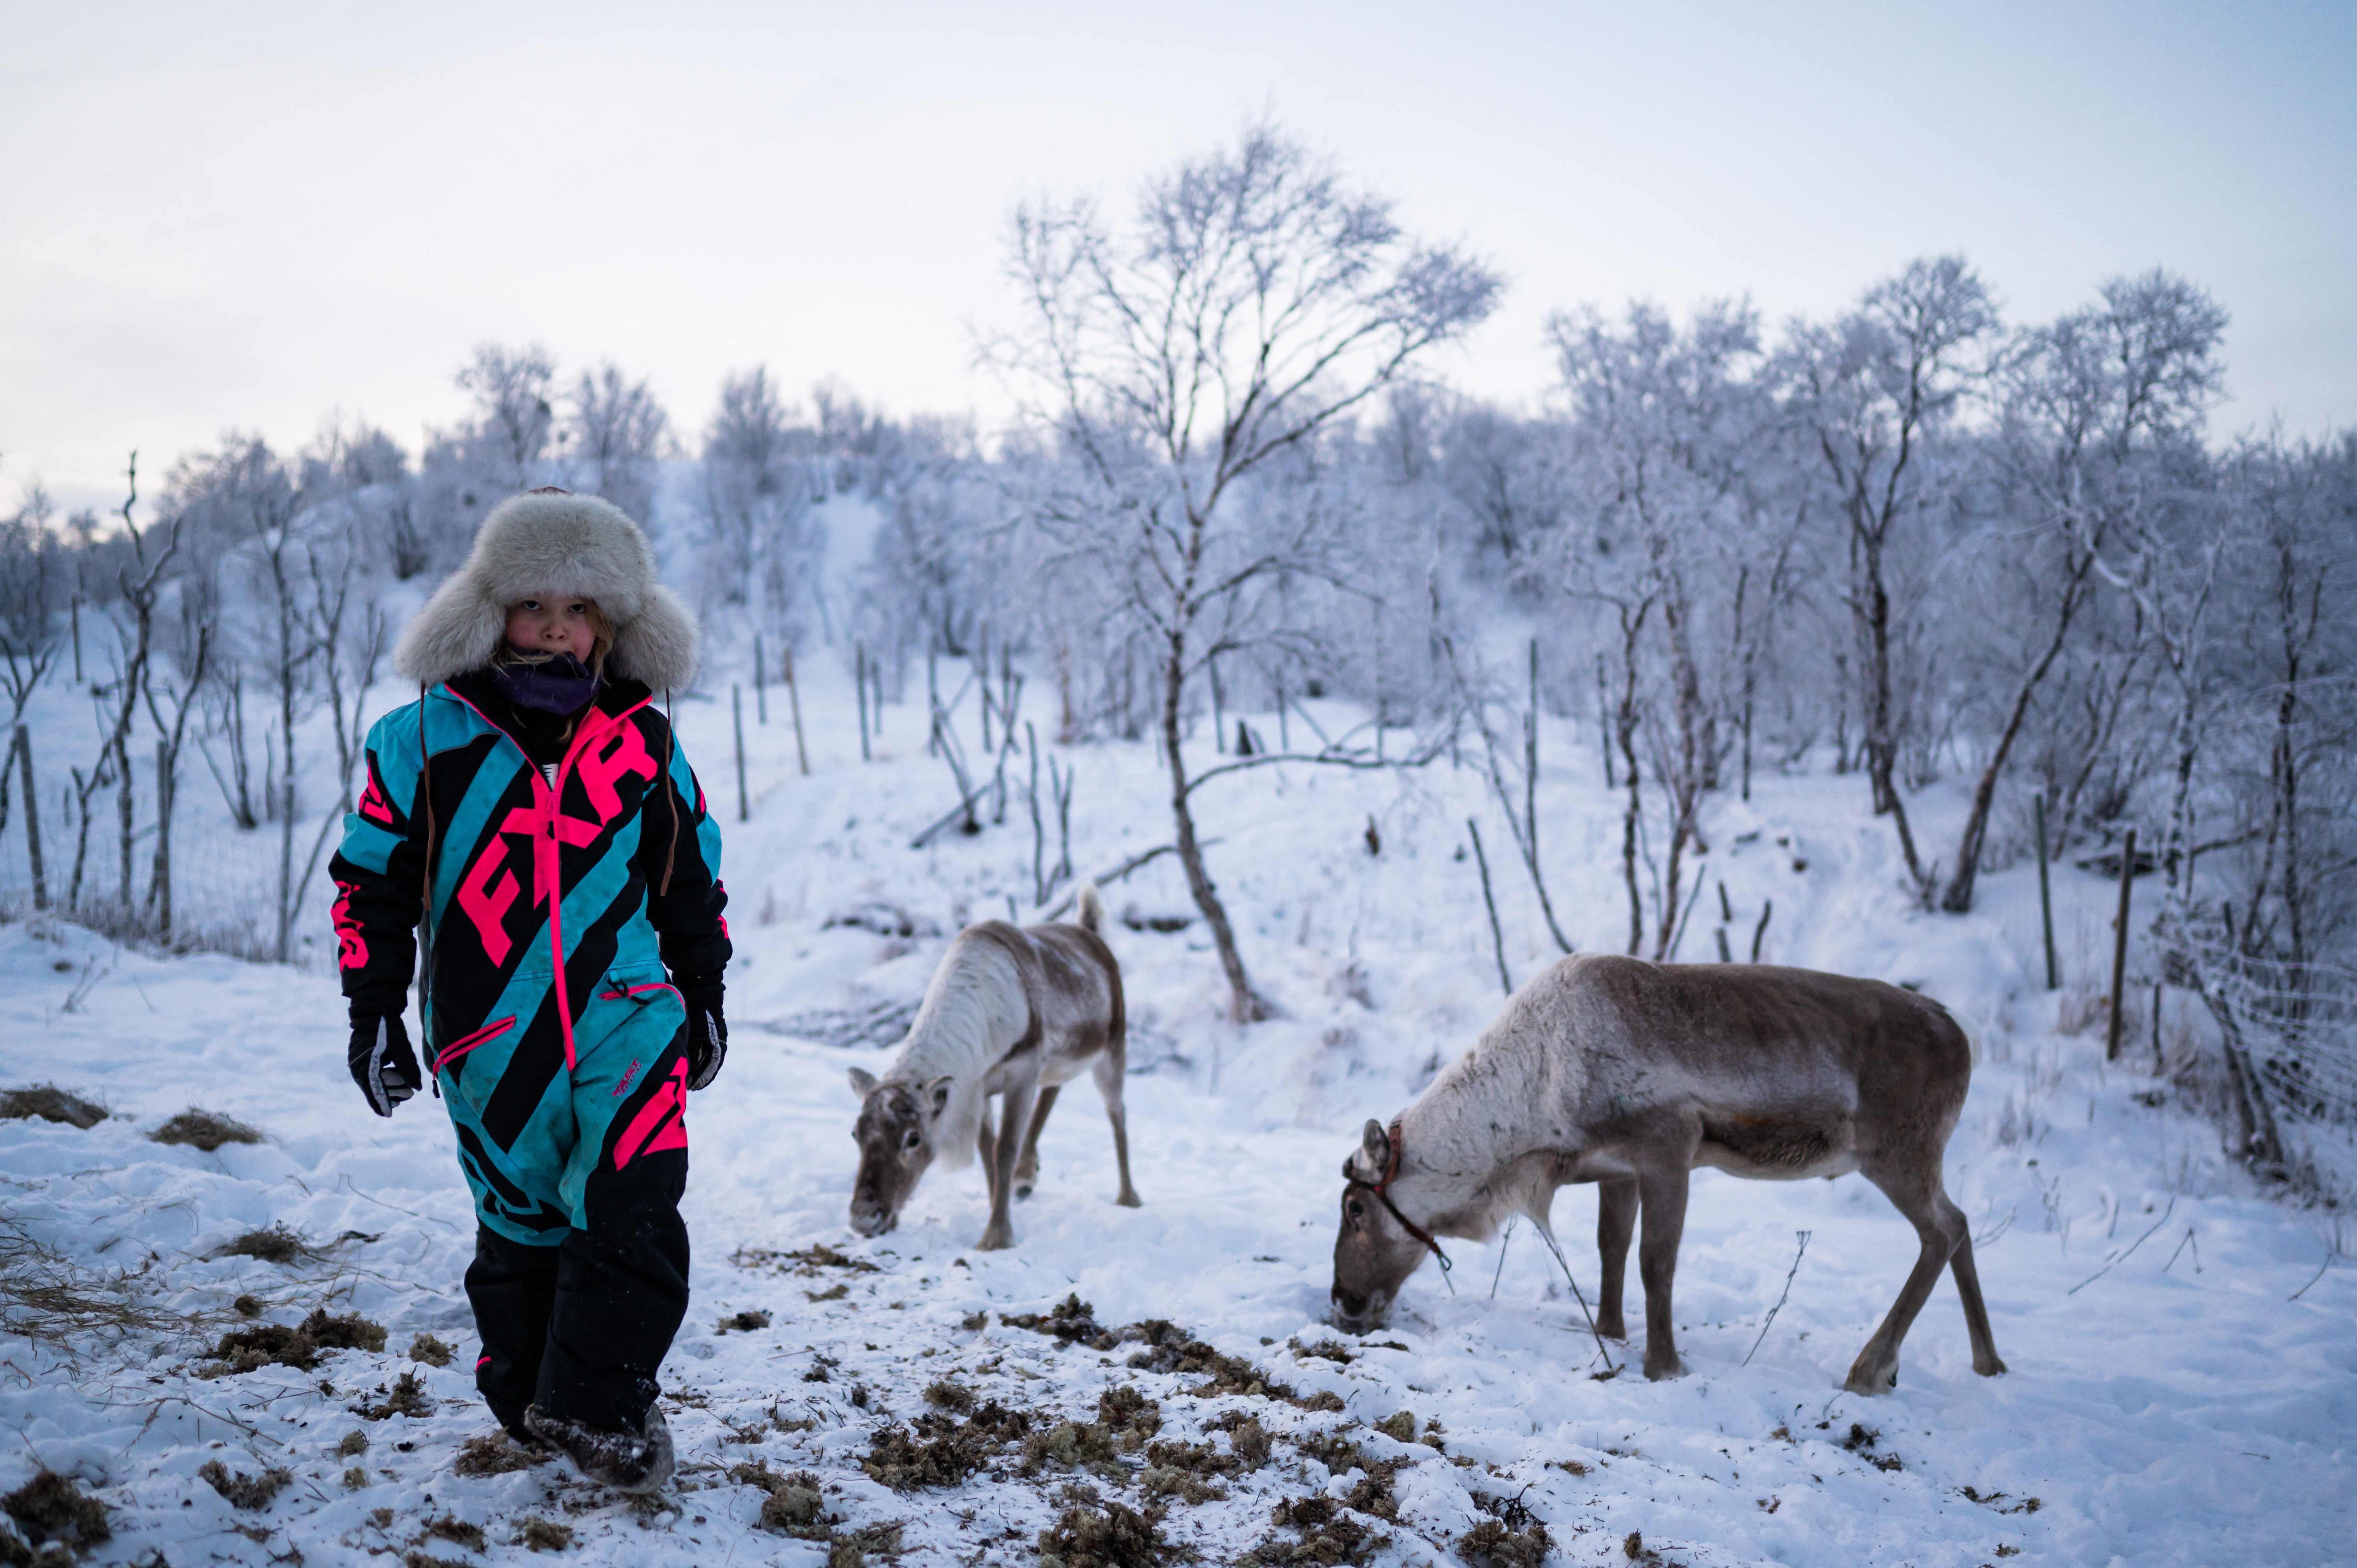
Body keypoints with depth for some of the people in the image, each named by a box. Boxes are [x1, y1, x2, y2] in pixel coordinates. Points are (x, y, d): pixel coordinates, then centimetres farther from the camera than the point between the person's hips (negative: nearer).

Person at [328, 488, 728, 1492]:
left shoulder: (643, 742, 4)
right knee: (521, 1222, 12)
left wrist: (704, 998, 17)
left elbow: (691, 878, 14)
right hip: (489, 1037, 0)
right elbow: (372, 880, 5)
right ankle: (522, 1392, 34)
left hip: (625, 1017, 0)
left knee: (635, 1217, -11)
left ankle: (596, 1405, 5)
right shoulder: (422, 739, 0)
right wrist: (373, 1012, 1)